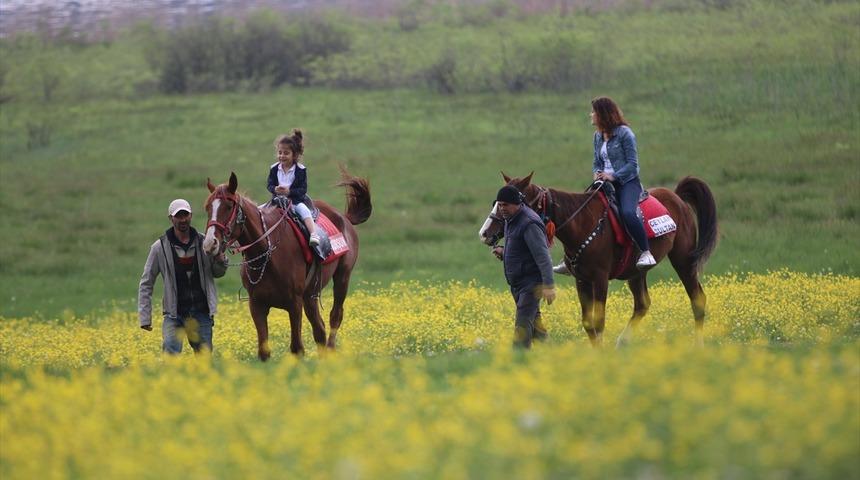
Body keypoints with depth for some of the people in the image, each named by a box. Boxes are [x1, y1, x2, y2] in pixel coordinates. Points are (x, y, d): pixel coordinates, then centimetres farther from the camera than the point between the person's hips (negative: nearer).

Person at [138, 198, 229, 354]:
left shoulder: (204, 243, 3)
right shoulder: (160, 247, -2)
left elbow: (217, 273, 17)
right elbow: (146, 284, 2)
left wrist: (220, 261, -7)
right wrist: (145, 317, -5)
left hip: (201, 313, 2)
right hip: (174, 313, -2)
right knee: (171, 351, -24)